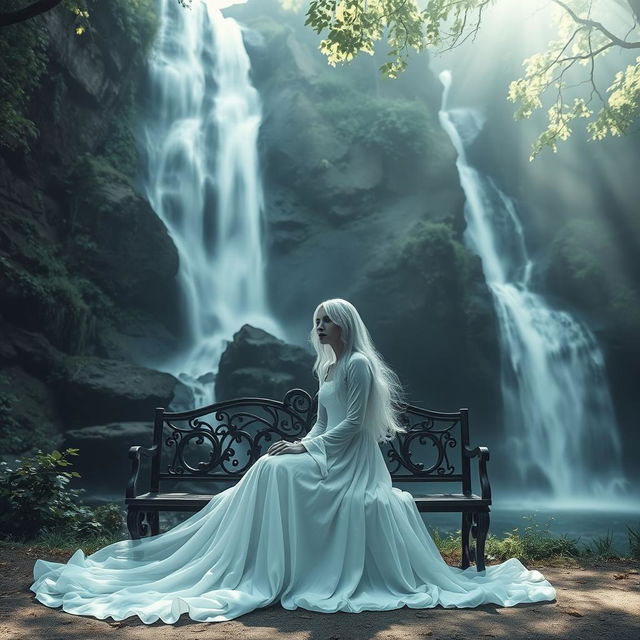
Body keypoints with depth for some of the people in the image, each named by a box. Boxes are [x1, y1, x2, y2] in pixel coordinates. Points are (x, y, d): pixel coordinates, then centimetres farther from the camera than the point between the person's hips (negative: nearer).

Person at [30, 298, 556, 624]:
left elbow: (351, 425, -17)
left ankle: (260, 575, -15)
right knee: (273, 470, -10)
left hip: (350, 463, -9)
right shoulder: (330, 367, 18)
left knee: (275, 471, -23)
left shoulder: (359, 365, -11)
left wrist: (304, 450, -17)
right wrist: (301, 445, 0)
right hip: (332, 458, 9)